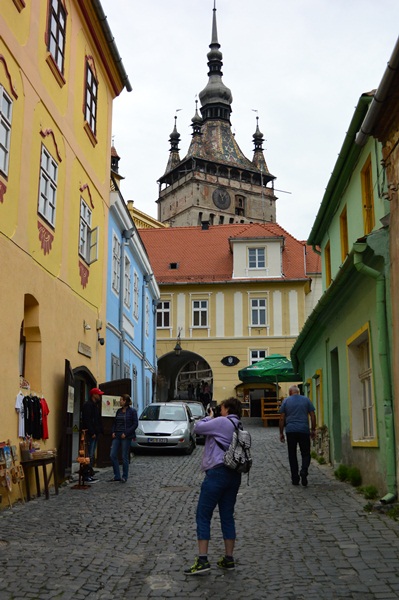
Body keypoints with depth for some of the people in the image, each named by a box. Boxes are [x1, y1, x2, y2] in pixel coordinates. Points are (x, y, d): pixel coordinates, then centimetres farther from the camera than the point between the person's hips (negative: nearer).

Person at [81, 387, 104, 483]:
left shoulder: (96, 405, 19)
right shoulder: (88, 405, -12)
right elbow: (87, 420, -19)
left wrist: (99, 431, 11)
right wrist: (92, 433, -21)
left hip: (95, 433, 10)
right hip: (90, 434, -10)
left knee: (92, 455, 11)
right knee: (90, 455, -10)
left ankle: (90, 474, 16)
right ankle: (86, 476, -7)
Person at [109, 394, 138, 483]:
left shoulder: (132, 411, -5)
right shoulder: (119, 411, 12)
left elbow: (135, 424, -8)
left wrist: (126, 433, -14)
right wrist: (113, 432, 2)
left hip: (126, 437, -6)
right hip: (117, 436, 6)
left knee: (124, 457, 0)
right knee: (113, 455, 0)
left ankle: (124, 477, 12)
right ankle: (117, 476, 10)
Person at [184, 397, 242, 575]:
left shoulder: (221, 422, -9)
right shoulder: (240, 427, 15)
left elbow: (198, 428, -4)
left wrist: (209, 417, 13)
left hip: (218, 472, -8)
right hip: (234, 475, 8)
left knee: (203, 516, -3)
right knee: (227, 516, 14)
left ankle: (202, 560, -5)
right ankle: (228, 559, 18)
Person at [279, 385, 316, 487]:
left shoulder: (286, 401, 6)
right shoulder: (306, 400, 7)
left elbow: (282, 418, 3)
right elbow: (312, 416, 5)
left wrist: (281, 433, 8)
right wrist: (313, 430, 11)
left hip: (290, 431, 0)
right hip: (304, 430, 0)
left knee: (292, 455, 8)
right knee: (305, 453, 7)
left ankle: (295, 478, 8)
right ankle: (304, 471, -19)